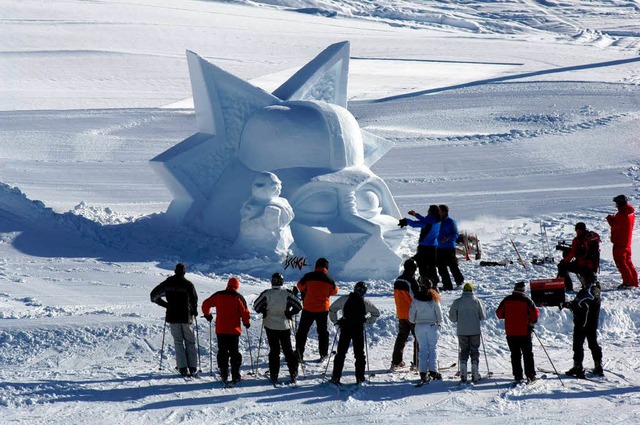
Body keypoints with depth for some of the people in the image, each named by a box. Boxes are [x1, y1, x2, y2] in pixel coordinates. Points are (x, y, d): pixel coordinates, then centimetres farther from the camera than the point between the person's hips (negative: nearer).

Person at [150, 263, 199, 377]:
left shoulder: (167, 283, 1)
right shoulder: (188, 284, -6)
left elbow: (154, 295, 6)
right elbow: (194, 299, -2)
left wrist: (166, 304, 15)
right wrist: (194, 311, 18)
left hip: (172, 316, 1)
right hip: (186, 316, -1)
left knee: (178, 342, 5)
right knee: (190, 342, 9)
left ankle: (182, 368, -3)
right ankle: (192, 368, 4)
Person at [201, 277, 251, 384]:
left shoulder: (218, 295, 1)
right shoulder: (238, 297, -6)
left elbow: (206, 304, 7)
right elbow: (245, 312, -8)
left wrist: (207, 315, 25)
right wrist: (246, 323, 10)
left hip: (220, 330, 2)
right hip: (234, 330, -2)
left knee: (222, 351, 11)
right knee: (234, 352, 5)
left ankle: (224, 375, 9)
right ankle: (235, 376, 1)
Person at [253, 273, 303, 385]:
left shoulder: (266, 294, -10)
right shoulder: (287, 293, -10)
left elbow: (256, 306, -6)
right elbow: (299, 305, -11)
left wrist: (265, 312, 11)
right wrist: (290, 313, 4)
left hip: (270, 326, 0)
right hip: (285, 326, 0)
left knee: (274, 351, 7)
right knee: (288, 350, 11)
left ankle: (274, 376, 5)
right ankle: (293, 374, 10)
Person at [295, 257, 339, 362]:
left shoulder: (308, 276, -12)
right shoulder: (329, 279, -7)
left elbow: (300, 286, 3)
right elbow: (334, 291, 7)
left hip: (308, 308, -1)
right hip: (323, 309, 1)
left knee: (302, 331, 10)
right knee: (322, 331, 16)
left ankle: (299, 354, 8)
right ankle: (323, 354, 16)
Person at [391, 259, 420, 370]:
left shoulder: (397, 281, 6)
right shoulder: (412, 282, -18)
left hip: (401, 314, 7)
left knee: (401, 336, 15)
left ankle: (396, 361, 14)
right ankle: (417, 362, -2)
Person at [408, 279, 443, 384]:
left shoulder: (416, 299, -4)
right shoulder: (434, 298, -7)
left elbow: (411, 314, 0)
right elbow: (439, 313, -2)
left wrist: (413, 322, 20)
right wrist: (438, 322, 16)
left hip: (419, 326, 1)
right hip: (432, 326, -1)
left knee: (423, 348, 5)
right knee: (433, 347, 5)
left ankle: (422, 372, -2)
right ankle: (433, 371, -4)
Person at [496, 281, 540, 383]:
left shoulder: (507, 300, 0)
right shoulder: (526, 300, -7)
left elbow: (499, 313, 5)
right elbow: (535, 313, -11)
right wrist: (531, 323, 6)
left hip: (510, 333, 2)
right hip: (524, 332, -2)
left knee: (515, 355, 8)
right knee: (528, 354, 7)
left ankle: (518, 376, 3)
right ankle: (530, 375, 3)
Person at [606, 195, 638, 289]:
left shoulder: (622, 214, -21)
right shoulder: (631, 213, 9)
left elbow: (615, 225, -19)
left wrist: (610, 218, -4)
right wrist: (614, 218, 2)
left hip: (619, 242, -9)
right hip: (627, 241, 9)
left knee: (620, 262, -3)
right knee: (628, 261, 17)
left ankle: (628, 282, -5)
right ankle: (634, 281, 19)